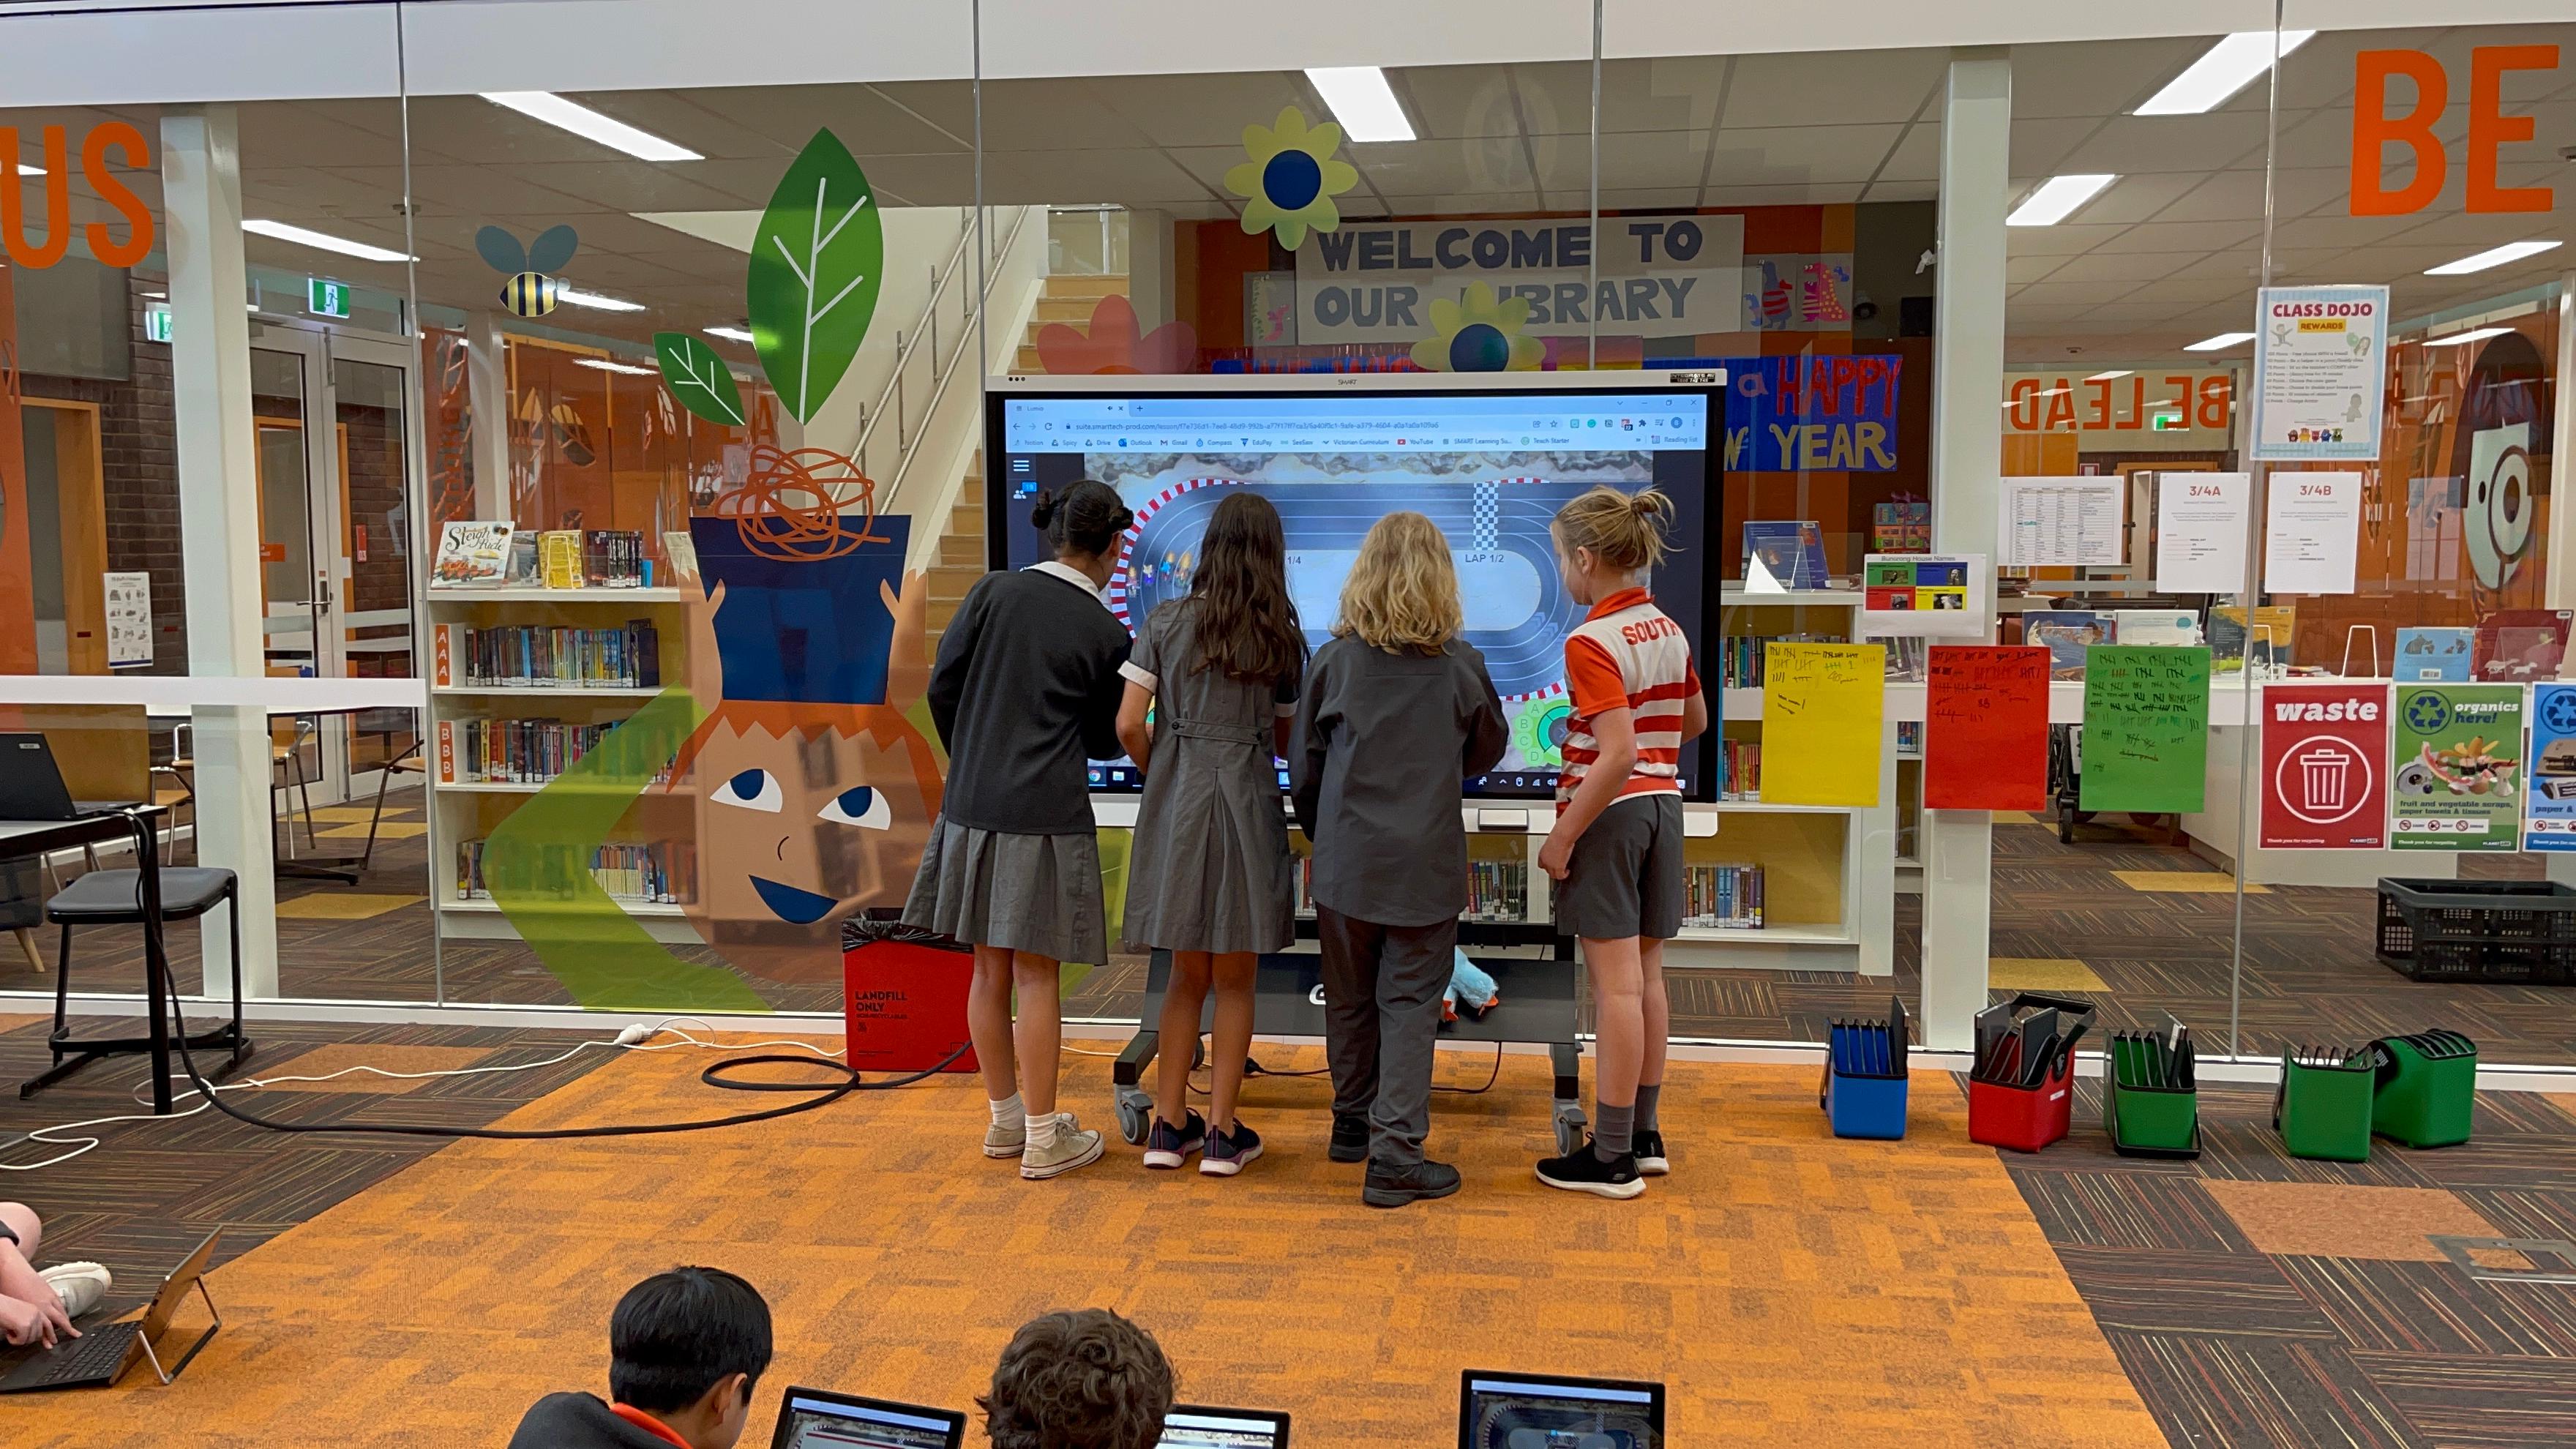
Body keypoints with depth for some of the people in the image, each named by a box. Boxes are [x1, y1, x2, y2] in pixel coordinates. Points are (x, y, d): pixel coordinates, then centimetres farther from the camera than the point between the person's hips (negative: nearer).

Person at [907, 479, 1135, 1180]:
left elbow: (942, 686, 4)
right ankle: (1042, 1139, 11)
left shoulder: (994, 591, 1)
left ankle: (1005, 1119, 28)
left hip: (972, 804, 4)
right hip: (1047, 815, -4)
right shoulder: (1108, 634, -5)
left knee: (989, 969, 13)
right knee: (1035, 974, 2)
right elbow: (1105, 740, 3)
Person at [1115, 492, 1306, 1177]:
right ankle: (1222, 1133, 12)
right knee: (1234, 980, 9)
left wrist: (1162, 775, 12)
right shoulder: (1282, 637, 0)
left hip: (1175, 802, 1)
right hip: (1247, 804, -1)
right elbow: (1284, 739, 6)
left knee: (1186, 974, 14)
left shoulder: (1165, 623, 0)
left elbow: (1128, 725, -4)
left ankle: (1169, 1125, 16)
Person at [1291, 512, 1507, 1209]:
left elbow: (1304, 767, 3)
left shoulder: (1335, 660, -5)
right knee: (1410, 1003, 3)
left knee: (1349, 997, 17)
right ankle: (1395, 1156, -1)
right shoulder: (1461, 664, -6)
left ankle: (1352, 1123, 33)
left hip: (1346, 860, 2)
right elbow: (1486, 751, 11)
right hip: (1427, 863, -2)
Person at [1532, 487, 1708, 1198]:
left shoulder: (1592, 642, -16)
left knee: (1616, 985, -3)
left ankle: (1611, 1158, 4)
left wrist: (1561, 839, -18)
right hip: (1664, 804, 8)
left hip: (1609, 810, -8)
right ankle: (1644, 1135, 24)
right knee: (1646, 976, 14)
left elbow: (1618, 755, -24)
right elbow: (1695, 723, 22)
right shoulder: (1669, 631, 8)